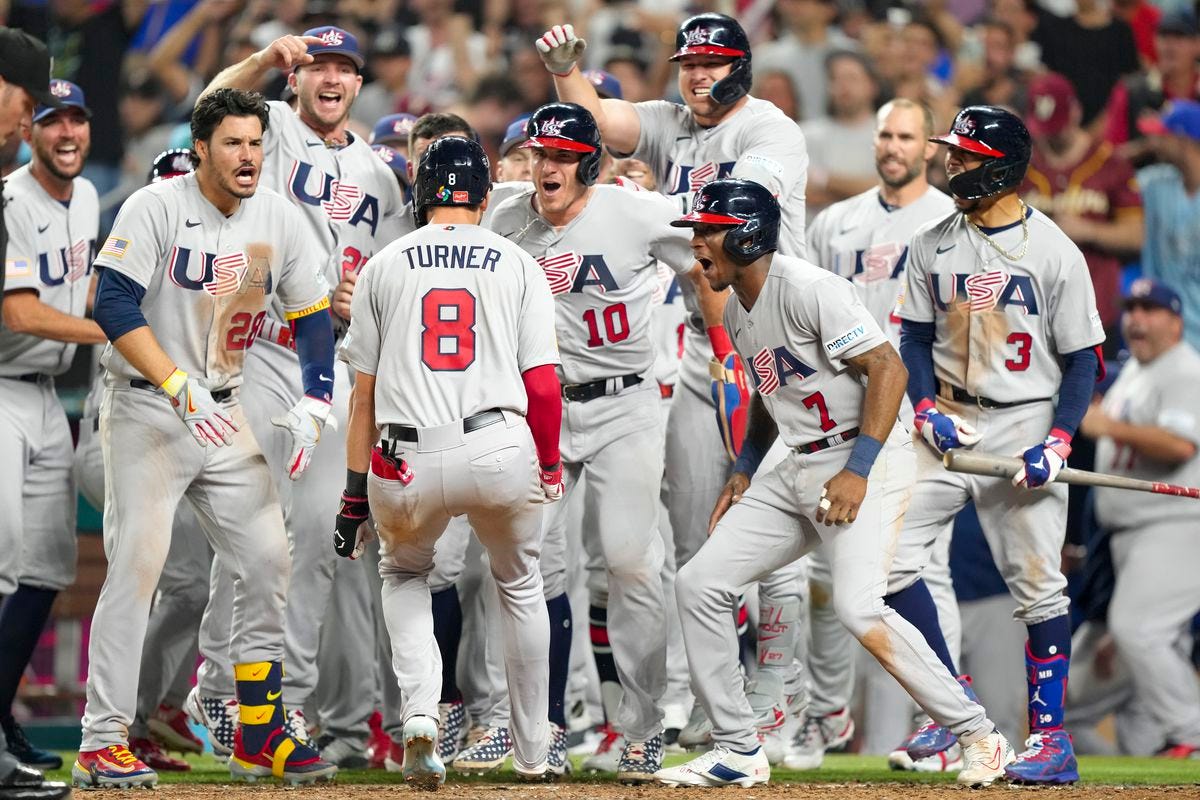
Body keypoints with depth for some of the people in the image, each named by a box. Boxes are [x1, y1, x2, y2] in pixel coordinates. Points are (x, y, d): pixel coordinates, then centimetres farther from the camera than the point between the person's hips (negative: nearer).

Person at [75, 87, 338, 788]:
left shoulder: (280, 219, 2)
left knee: (269, 560, 2)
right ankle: (102, 743, -13)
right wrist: (180, 388, -31)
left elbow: (313, 317, 10)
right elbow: (115, 307, -22)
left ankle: (261, 738, 12)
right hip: (146, 411, -6)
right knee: (137, 565, -15)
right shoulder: (157, 208, -14)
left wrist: (314, 402, -5)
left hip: (224, 415, 6)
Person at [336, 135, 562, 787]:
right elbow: (543, 385, 2)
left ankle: (420, 714, 4)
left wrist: (354, 494, 12)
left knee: (403, 572, 28)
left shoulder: (385, 266, 11)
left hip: (406, 463, 0)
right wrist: (549, 466, 16)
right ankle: (532, 754, 27)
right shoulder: (517, 265, 9)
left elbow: (364, 392, 9)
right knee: (520, 585, 25)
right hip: (502, 453, 0)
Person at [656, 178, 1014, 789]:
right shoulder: (736, 310, 12)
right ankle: (737, 753, 10)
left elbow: (886, 368, -22)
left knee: (857, 606, -25)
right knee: (699, 582, 3)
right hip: (798, 473, 10)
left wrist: (858, 472, -26)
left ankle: (979, 735, -13)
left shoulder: (808, 289, -17)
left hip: (867, 461, -10)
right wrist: (743, 473, 19)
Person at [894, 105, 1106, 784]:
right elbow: (915, 336, 11)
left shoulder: (1054, 252, -8)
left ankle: (1052, 737, 5)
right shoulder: (933, 245, 5)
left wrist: (1057, 444, -15)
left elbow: (1084, 359, -5)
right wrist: (928, 411, -5)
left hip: (1026, 426, -4)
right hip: (947, 422, 4)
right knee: (889, 556, -6)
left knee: (1037, 586, -3)